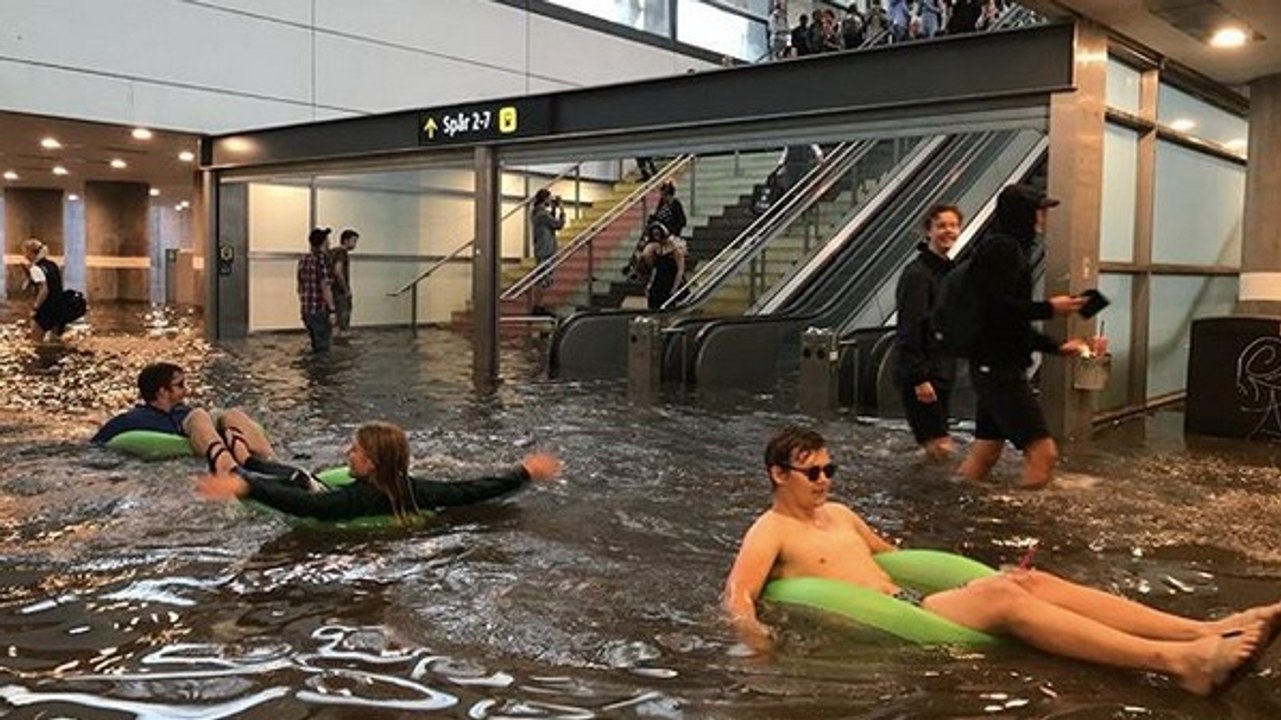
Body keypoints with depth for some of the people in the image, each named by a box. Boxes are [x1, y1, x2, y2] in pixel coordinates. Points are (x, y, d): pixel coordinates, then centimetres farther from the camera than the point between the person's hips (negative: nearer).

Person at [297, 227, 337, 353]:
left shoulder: (303, 260, 10)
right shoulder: (323, 259, -14)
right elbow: (325, 287, -20)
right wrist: (332, 310, -18)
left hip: (306, 310, 8)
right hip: (320, 311, -8)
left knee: (315, 345, 18)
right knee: (322, 347, -1)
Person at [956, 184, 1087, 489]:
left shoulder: (1009, 248, 21)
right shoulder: (1002, 248, -10)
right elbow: (995, 307, -22)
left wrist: (1057, 347, 20)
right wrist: (1049, 308, -14)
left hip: (994, 369, 10)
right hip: (1000, 369, -10)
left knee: (984, 454, 12)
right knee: (1043, 452, -10)